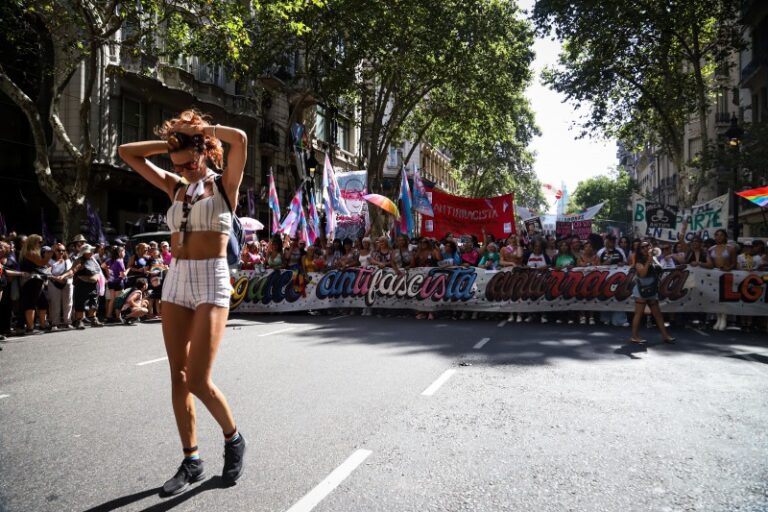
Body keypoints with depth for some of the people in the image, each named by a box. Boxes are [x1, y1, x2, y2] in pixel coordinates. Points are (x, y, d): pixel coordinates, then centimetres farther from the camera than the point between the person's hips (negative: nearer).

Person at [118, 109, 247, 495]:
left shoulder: (225, 185, 1)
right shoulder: (175, 187, 13)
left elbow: (240, 138, -16)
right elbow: (127, 152, 19)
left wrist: (197, 129, -3)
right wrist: (171, 142, 11)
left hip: (211, 282, -6)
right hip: (175, 281, 6)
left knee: (198, 380, -11)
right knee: (178, 377, 6)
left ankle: (233, 439, 16)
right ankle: (191, 462, 18)